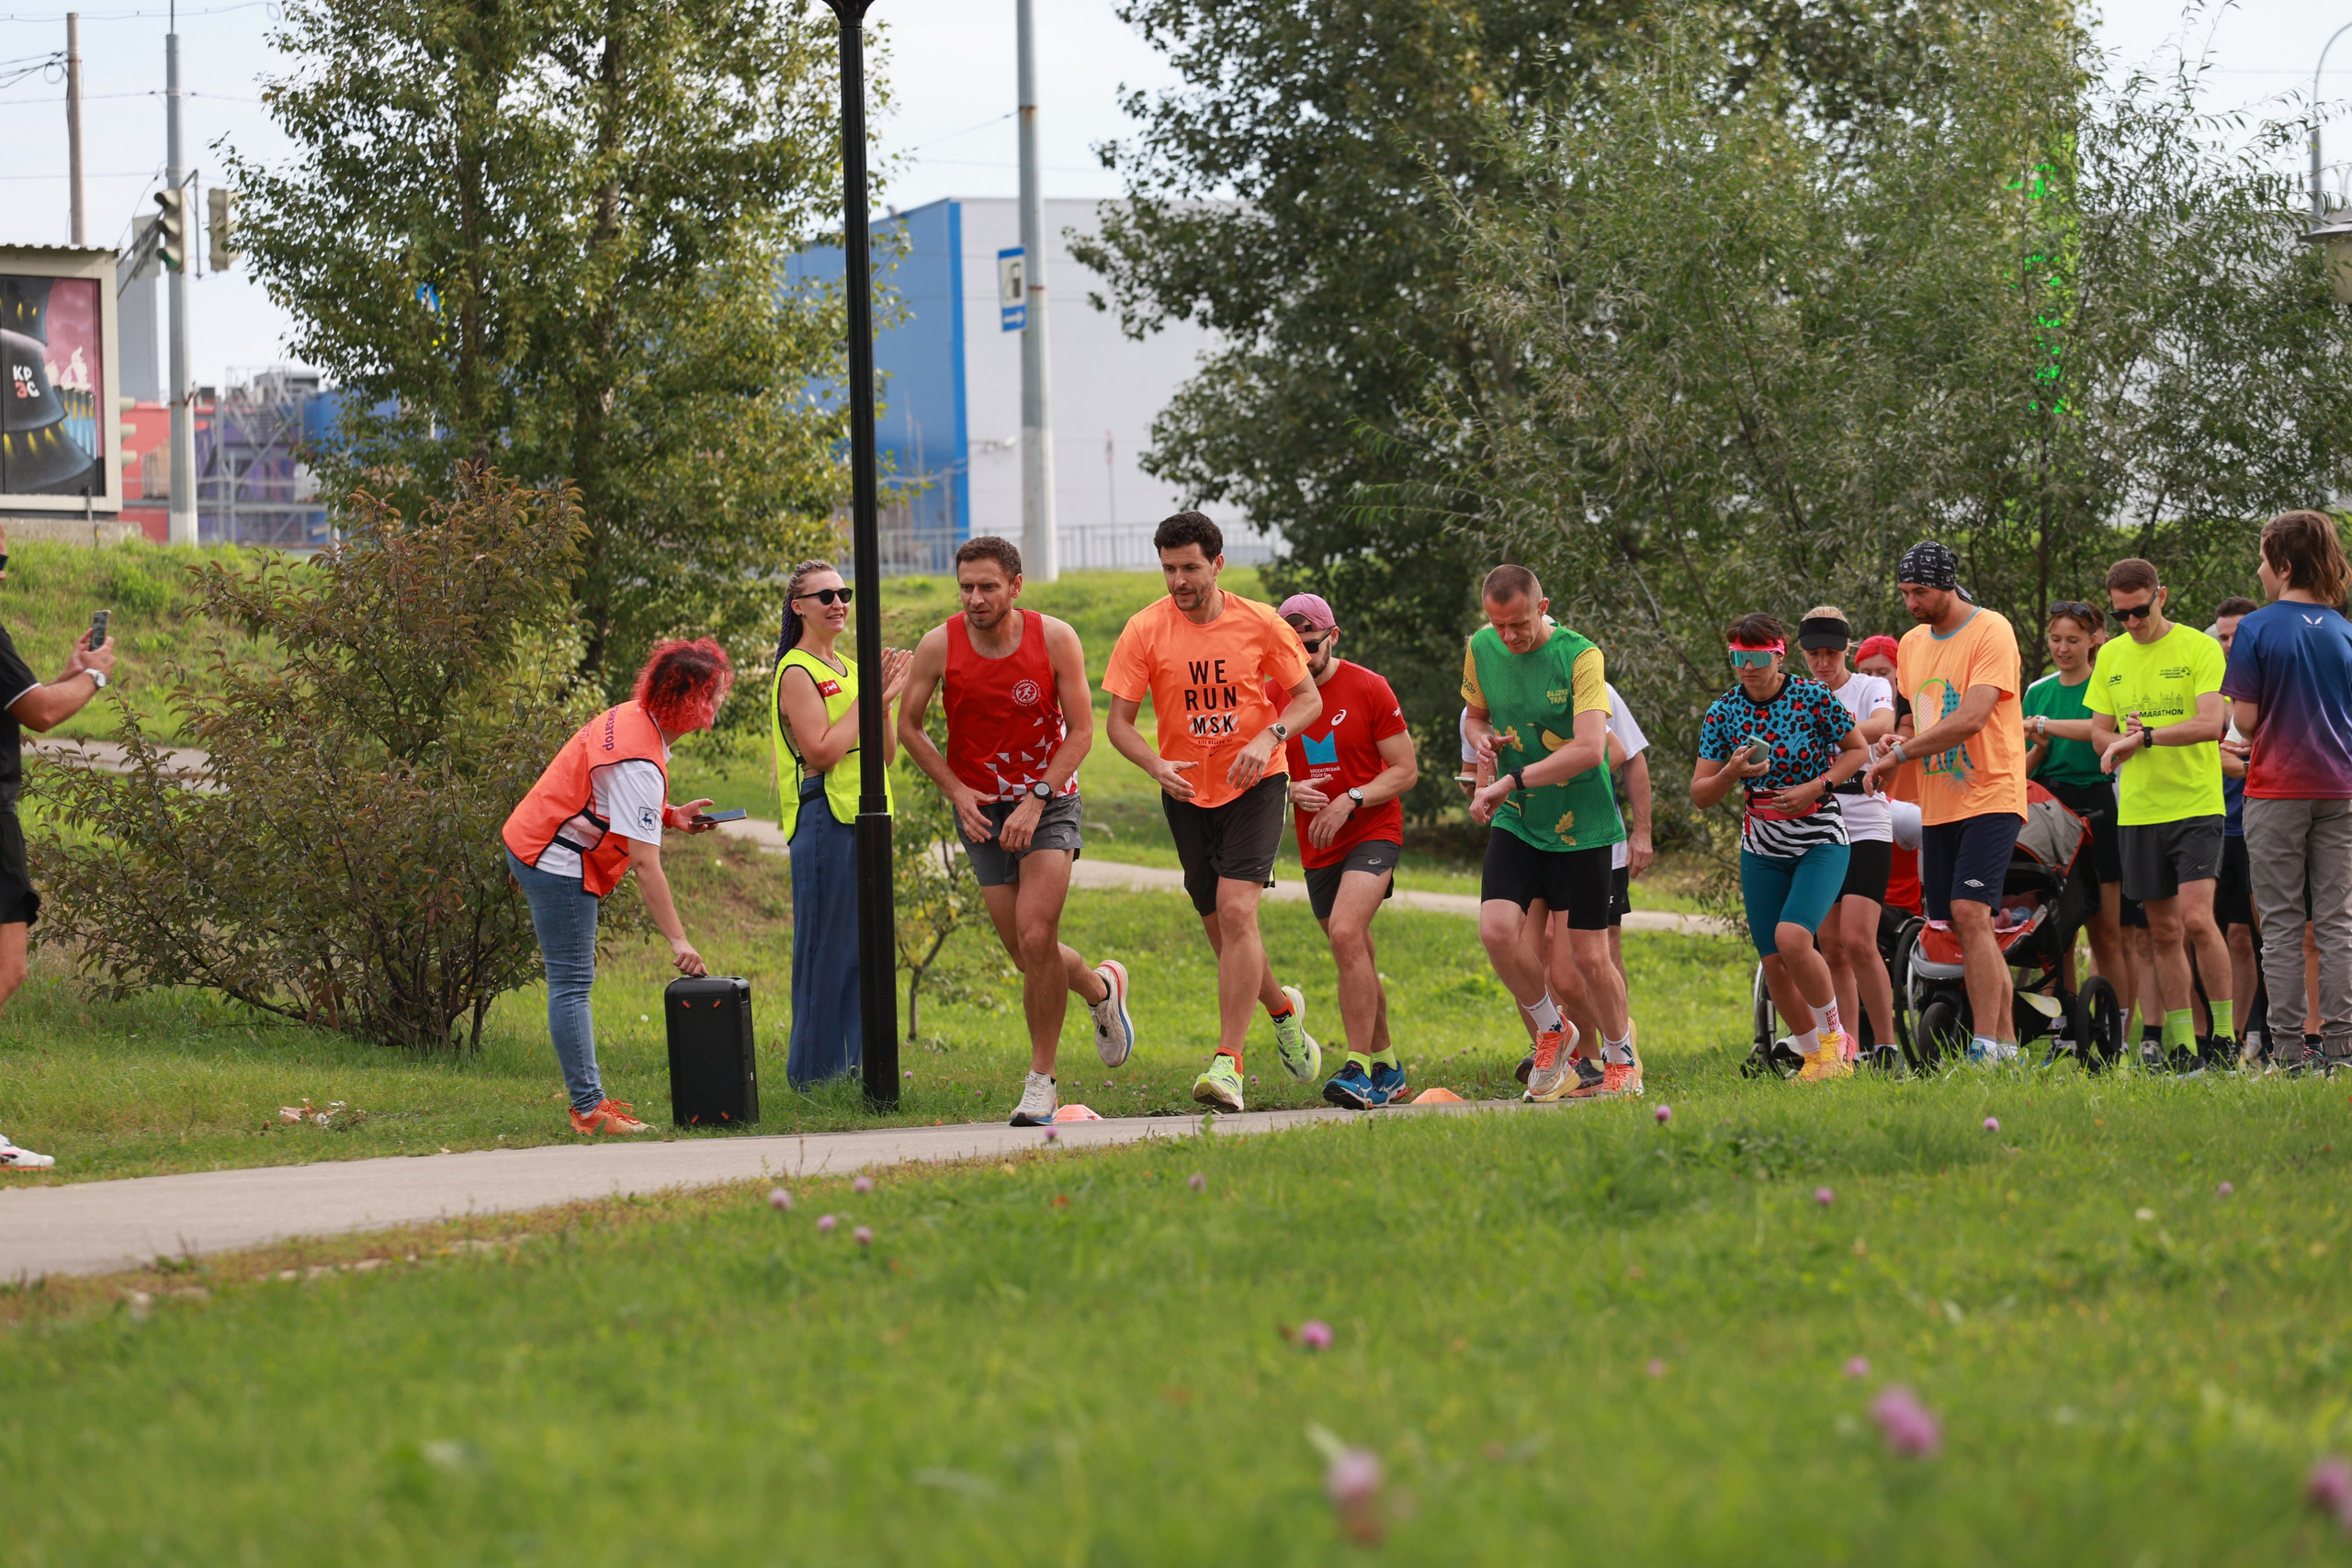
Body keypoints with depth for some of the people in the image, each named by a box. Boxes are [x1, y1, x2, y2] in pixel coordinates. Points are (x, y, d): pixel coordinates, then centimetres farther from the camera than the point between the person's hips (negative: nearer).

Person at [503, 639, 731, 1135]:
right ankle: (588, 1109, -10)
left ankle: (588, 1096, 13)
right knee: (572, 985, -10)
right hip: (558, 862, -10)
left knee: (572, 982, 10)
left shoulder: (634, 719, 3)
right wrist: (678, 941, -28)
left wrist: (670, 815, 8)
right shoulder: (639, 761, -27)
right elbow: (645, 863, -29)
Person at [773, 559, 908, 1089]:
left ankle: (856, 1063, 16)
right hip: (823, 821, -8)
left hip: (863, 821, 8)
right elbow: (822, 752, -18)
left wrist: (884, 701, 0)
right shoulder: (798, 673, -7)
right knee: (827, 946, -7)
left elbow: (886, 753, 15)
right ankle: (818, 1071, -3)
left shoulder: (851, 670, 18)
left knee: (862, 946, 10)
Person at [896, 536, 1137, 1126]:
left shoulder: (1055, 639, -12)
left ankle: (1041, 1079, -4)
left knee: (1036, 936, -18)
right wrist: (956, 790, -6)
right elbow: (909, 728, 4)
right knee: (1030, 955, 2)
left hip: (1048, 800, -2)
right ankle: (1101, 988, 36)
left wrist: (1037, 800, -16)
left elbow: (1081, 732, -7)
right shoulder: (939, 646, -9)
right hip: (982, 810, 2)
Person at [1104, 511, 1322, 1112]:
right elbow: (1119, 722, -5)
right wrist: (1157, 766, -24)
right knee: (1222, 928, 9)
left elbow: (1309, 698, 2)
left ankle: (1228, 1063, -21)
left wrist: (1268, 738, -17)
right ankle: (1283, 1009, 40)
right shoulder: (1144, 630, -6)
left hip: (1255, 785, -3)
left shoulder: (1260, 623, -6)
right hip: (1187, 792, 3)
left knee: (1236, 909, -20)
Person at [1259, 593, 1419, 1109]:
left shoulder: (1368, 688, -8)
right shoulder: (1271, 697, 3)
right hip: (1317, 845, 5)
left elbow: (1406, 770, -5)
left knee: (1346, 933, -25)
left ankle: (1359, 1069, -25)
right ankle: (1387, 1069, 27)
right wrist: (1291, 792, -13)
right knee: (1355, 958, 11)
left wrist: (1351, 800, -19)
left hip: (1374, 831, -5)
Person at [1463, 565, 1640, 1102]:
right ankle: (1553, 1032, 6)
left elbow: (1589, 749, -25)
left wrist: (1510, 783, -28)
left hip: (1581, 825, -4)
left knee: (1587, 957, -3)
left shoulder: (1580, 656, -15)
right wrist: (1483, 740, -4)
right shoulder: (1481, 648, 1)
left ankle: (1621, 1054, 23)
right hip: (1515, 822, 4)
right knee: (1497, 928, -18)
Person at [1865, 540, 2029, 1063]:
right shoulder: (1912, 643, 15)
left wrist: (1899, 754, -18)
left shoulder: (1991, 632, -10)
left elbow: (1971, 718, -20)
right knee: (1963, 924, 7)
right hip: (1936, 804, 8)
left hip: (1990, 796, -8)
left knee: (1970, 913, -19)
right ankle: (2006, 1041, 14)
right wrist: (1899, 740, 3)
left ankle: (1985, 1048, -20)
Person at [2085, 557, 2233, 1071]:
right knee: (2163, 932, 6)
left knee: (2196, 918, -16)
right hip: (2137, 811, 5)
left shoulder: (2199, 648, -5)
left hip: (2196, 805, -5)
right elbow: (2099, 733, 16)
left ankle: (2225, 1033, -4)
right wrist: (2121, 744, -7)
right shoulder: (2110, 657, 12)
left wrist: (2144, 735, -21)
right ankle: (2181, 1045, 11)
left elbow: (2211, 724, -16)